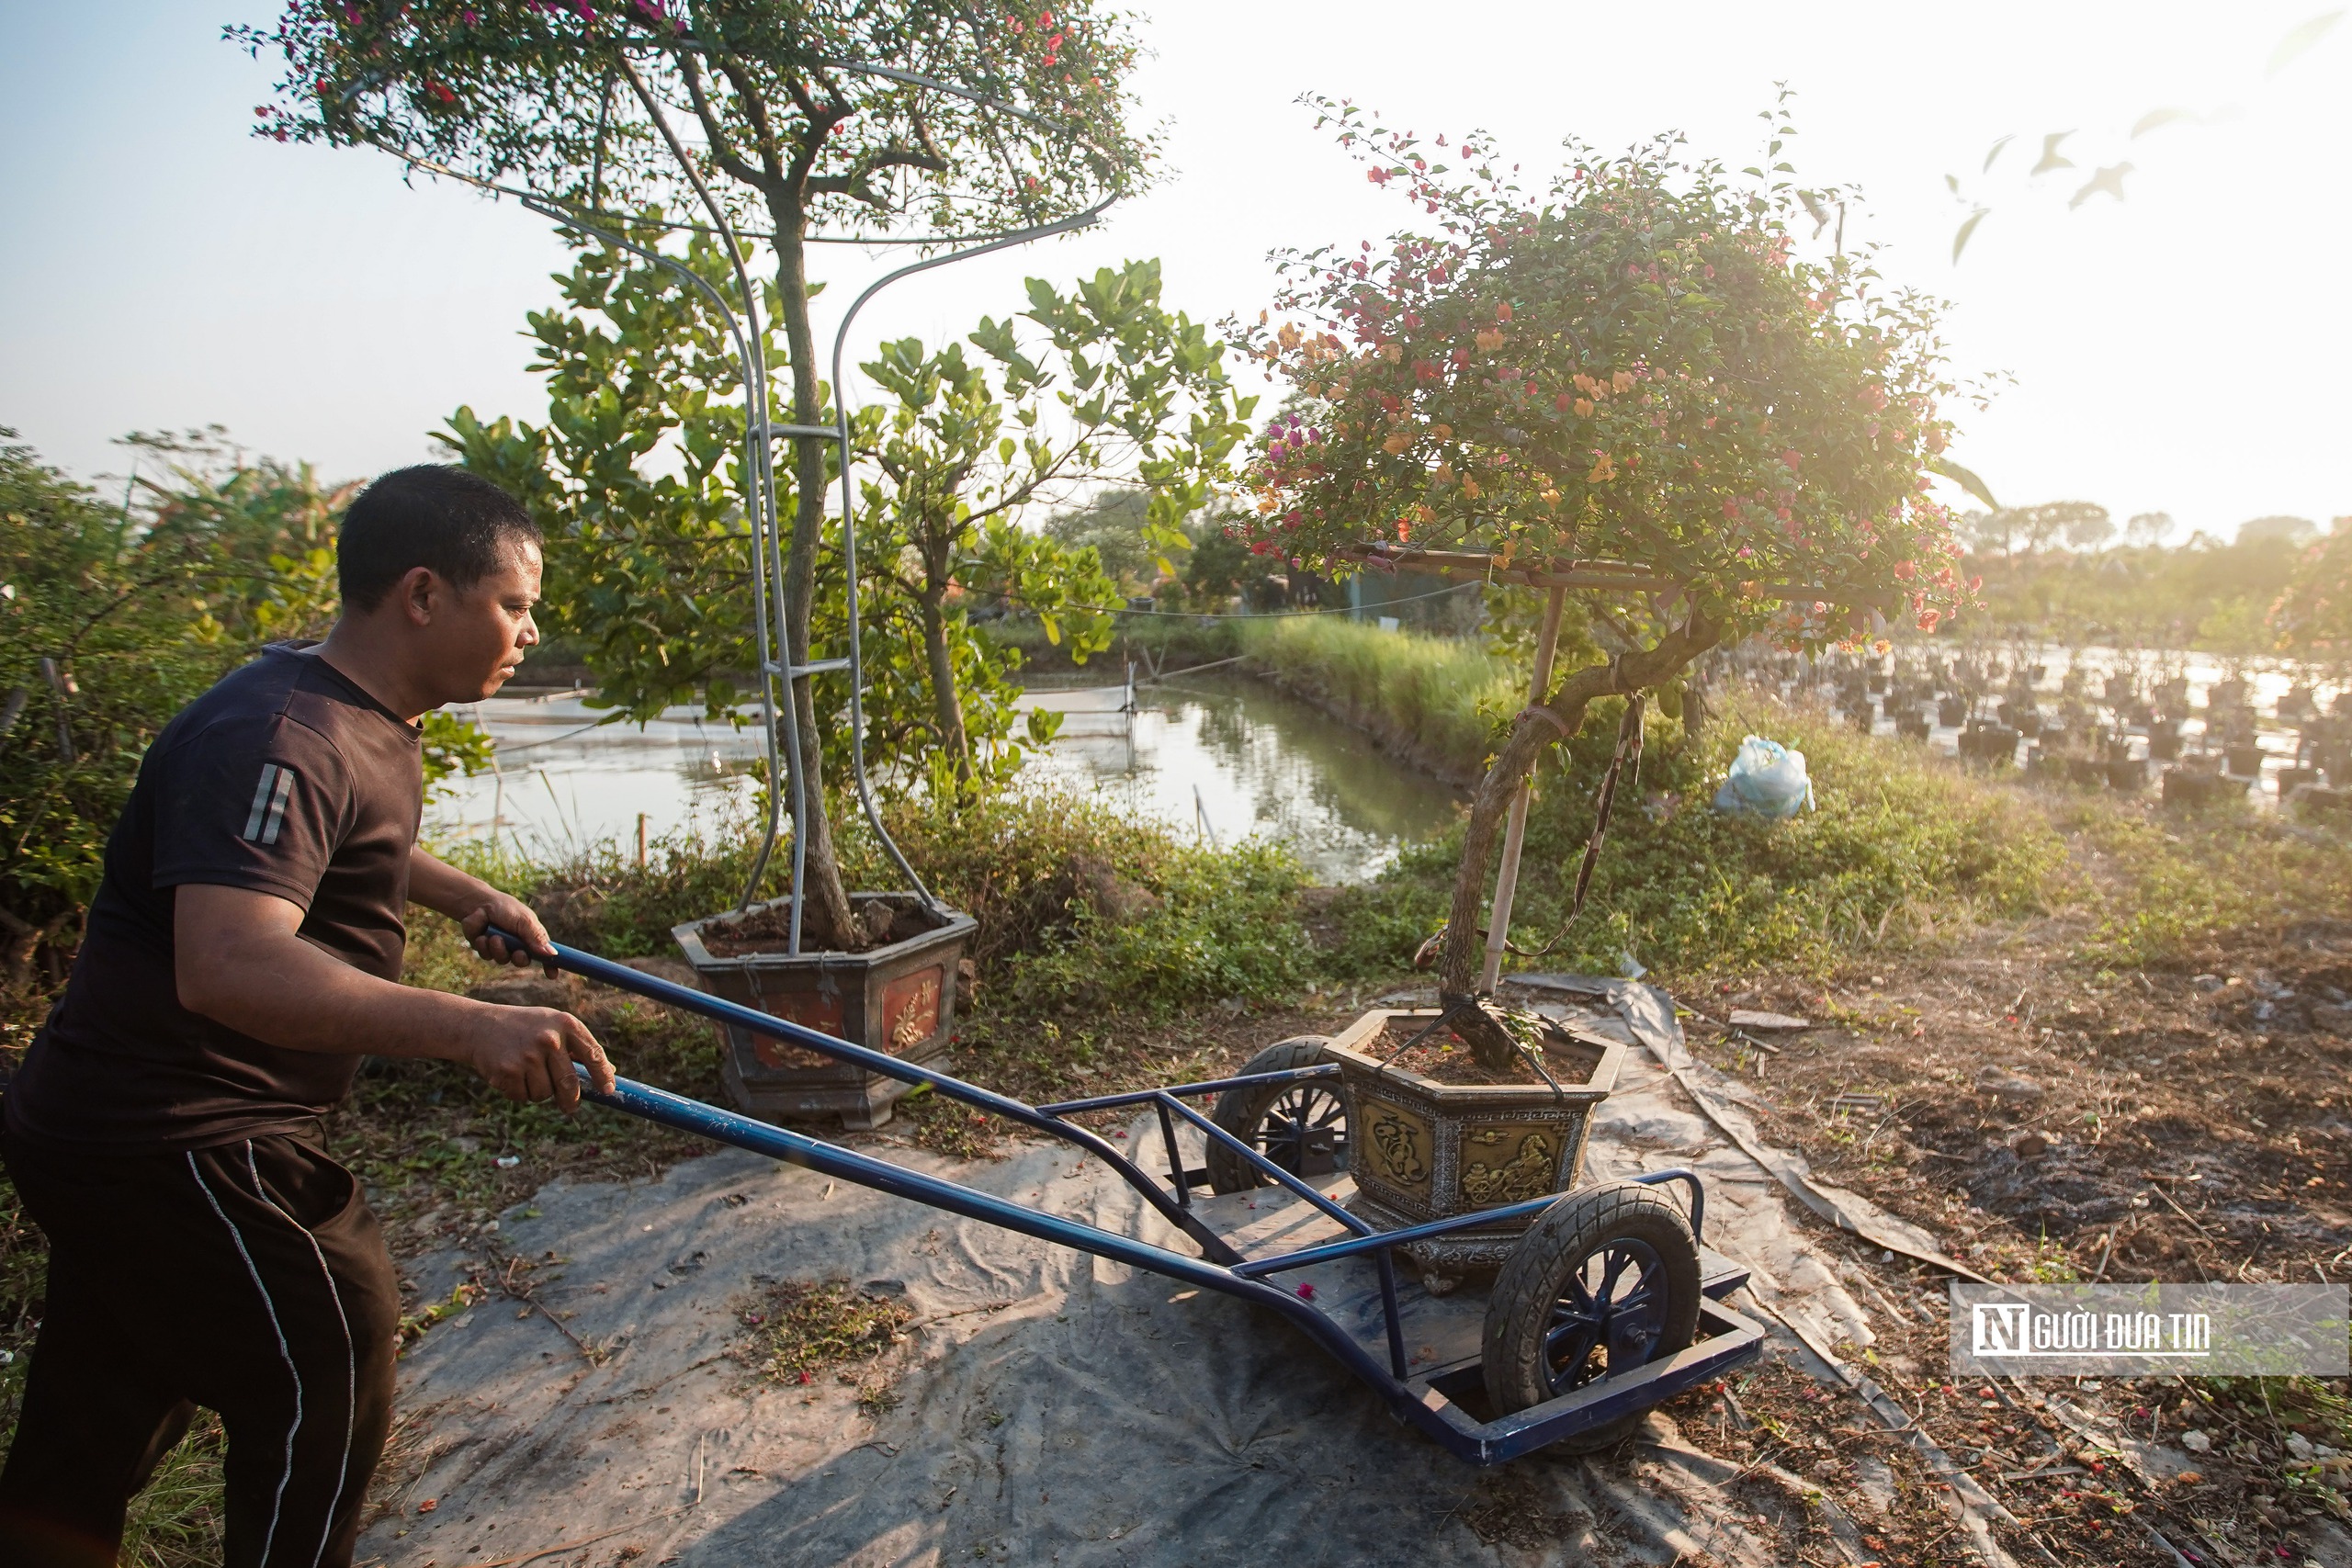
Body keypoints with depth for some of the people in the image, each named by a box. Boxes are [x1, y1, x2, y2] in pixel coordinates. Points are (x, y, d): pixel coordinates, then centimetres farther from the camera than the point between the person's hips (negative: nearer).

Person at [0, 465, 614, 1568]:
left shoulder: (367, 719, 7)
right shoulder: (279, 738, -27)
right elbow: (227, 965, -41)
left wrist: (468, 897, 16)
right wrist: (467, 1028, -52)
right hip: (176, 1143, -10)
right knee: (325, 1375, 3)